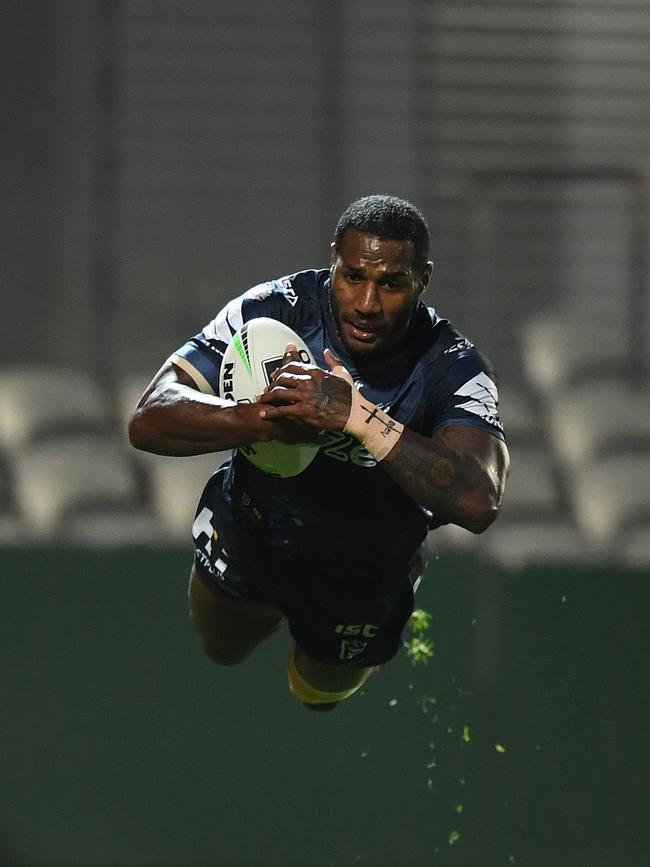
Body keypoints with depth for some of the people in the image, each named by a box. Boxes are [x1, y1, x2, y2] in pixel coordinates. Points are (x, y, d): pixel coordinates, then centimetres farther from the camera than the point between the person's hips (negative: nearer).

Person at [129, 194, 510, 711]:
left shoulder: (453, 370, -34)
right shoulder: (274, 310, -31)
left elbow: (478, 503, -52)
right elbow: (149, 421, -37)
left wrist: (358, 415, -59)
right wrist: (263, 419, -56)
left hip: (361, 583, -1)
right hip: (249, 531, 1)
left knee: (321, 696, 27)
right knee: (223, 650, 30)